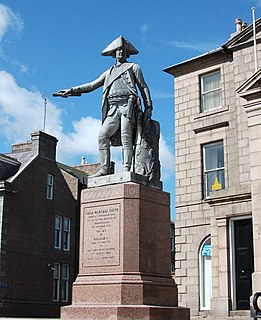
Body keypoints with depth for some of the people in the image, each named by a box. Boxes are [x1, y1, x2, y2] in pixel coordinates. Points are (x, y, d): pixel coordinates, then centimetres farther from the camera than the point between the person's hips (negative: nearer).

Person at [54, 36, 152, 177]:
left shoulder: (133, 67, 19)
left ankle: (126, 169, -19)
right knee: (103, 136, -13)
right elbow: (91, 85, 29)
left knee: (126, 137, -15)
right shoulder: (108, 73, 30)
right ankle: (105, 168, -14)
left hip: (128, 104, -4)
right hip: (113, 108, 4)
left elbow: (143, 87, 14)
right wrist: (71, 90, 20)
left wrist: (148, 107, 2)